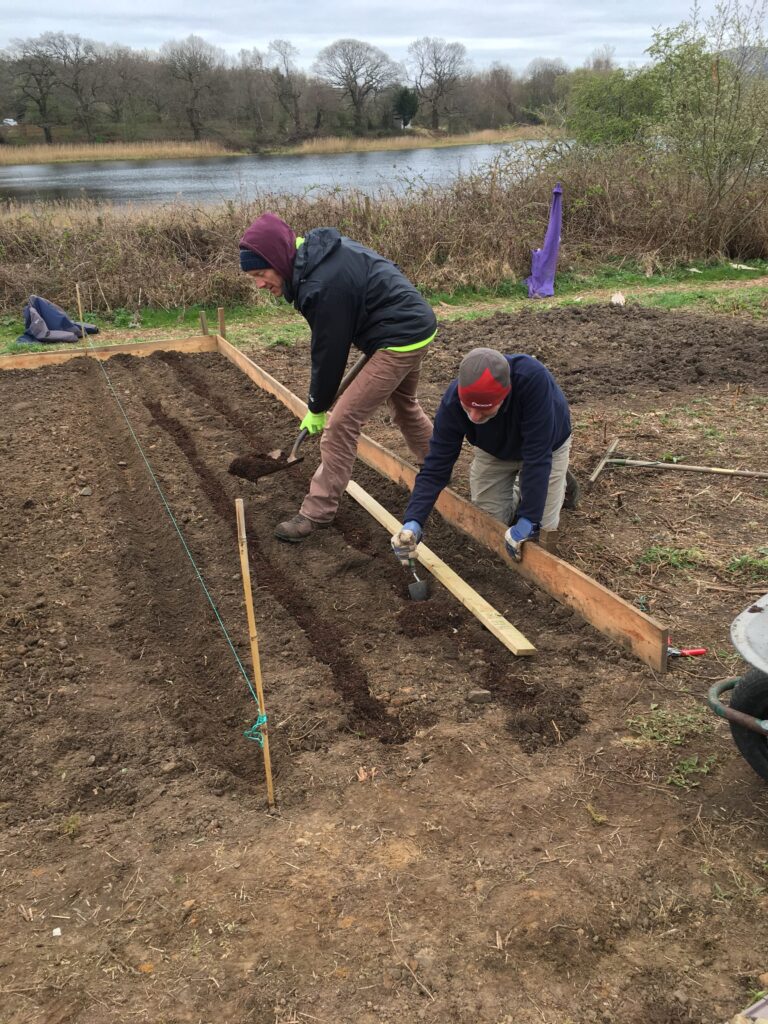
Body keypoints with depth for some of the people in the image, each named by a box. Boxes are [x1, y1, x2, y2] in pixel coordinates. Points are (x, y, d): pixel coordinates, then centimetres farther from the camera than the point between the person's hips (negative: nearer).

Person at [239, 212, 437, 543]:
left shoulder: (324, 285, -28)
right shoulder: (318, 248, 1)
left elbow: (329, 351, -18)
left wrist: (317, 409, -5)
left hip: (399, 340, -10)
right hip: (417, 326, 10)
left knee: (342, 422, -9)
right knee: (404, 404, 29)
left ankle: (317, 512, -2)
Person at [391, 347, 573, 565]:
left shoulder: (533, 379, -46)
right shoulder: (452, 403, -35)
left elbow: (537, 455, -42)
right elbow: (436, 467, -30)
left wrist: (528, 520, -41)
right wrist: (413, 522, -43)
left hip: (545, 445, -2)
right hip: (496, 450, 3)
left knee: (542, 526, -6)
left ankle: (558, 480, 24)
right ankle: (520, 487, 29)